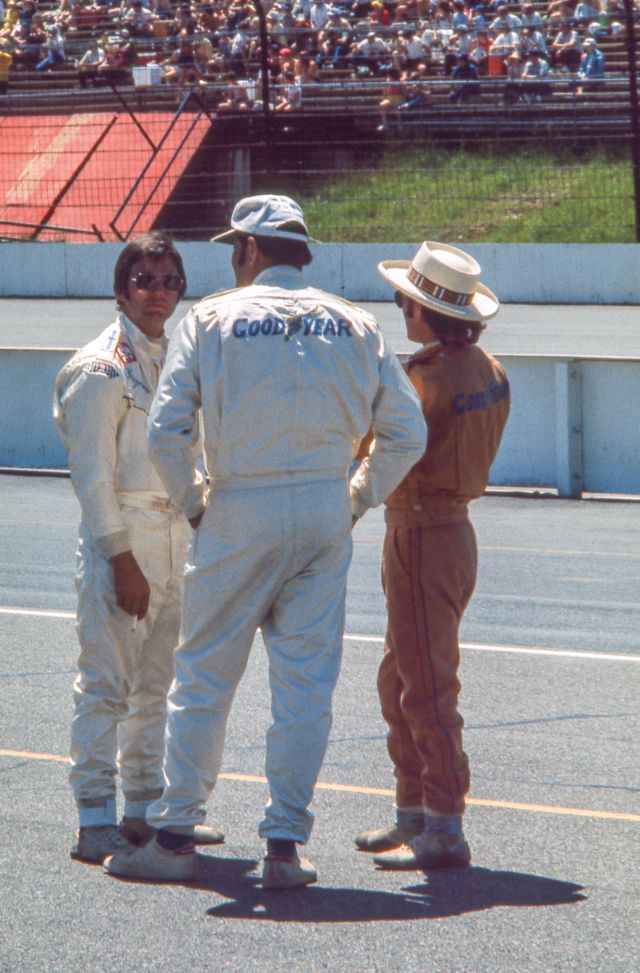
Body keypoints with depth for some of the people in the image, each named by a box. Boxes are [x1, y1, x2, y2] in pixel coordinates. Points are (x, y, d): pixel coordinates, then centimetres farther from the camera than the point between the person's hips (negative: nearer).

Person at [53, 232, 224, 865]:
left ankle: (147, 807, 19)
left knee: (157, 682, 12)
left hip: (177, 533, 7)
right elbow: (93, 474, -12)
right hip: (119, 534, -7)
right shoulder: (100, 368, -9)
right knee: (107, 681, -8)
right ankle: (95, 819, -6)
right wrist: (122, 560, -15)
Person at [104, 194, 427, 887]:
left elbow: (165, 432, -9)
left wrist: (191, 505, 5)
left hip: (240, 513, -2)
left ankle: (174, 835, 8)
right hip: (326, 518, 2)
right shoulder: (352, 327, 5)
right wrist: (356, 500, 13)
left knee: (204, 675, 6)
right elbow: (406, 433, 3)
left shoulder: (211, 320, -2)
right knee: (306, 681, 4)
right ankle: (285, 846, 3)